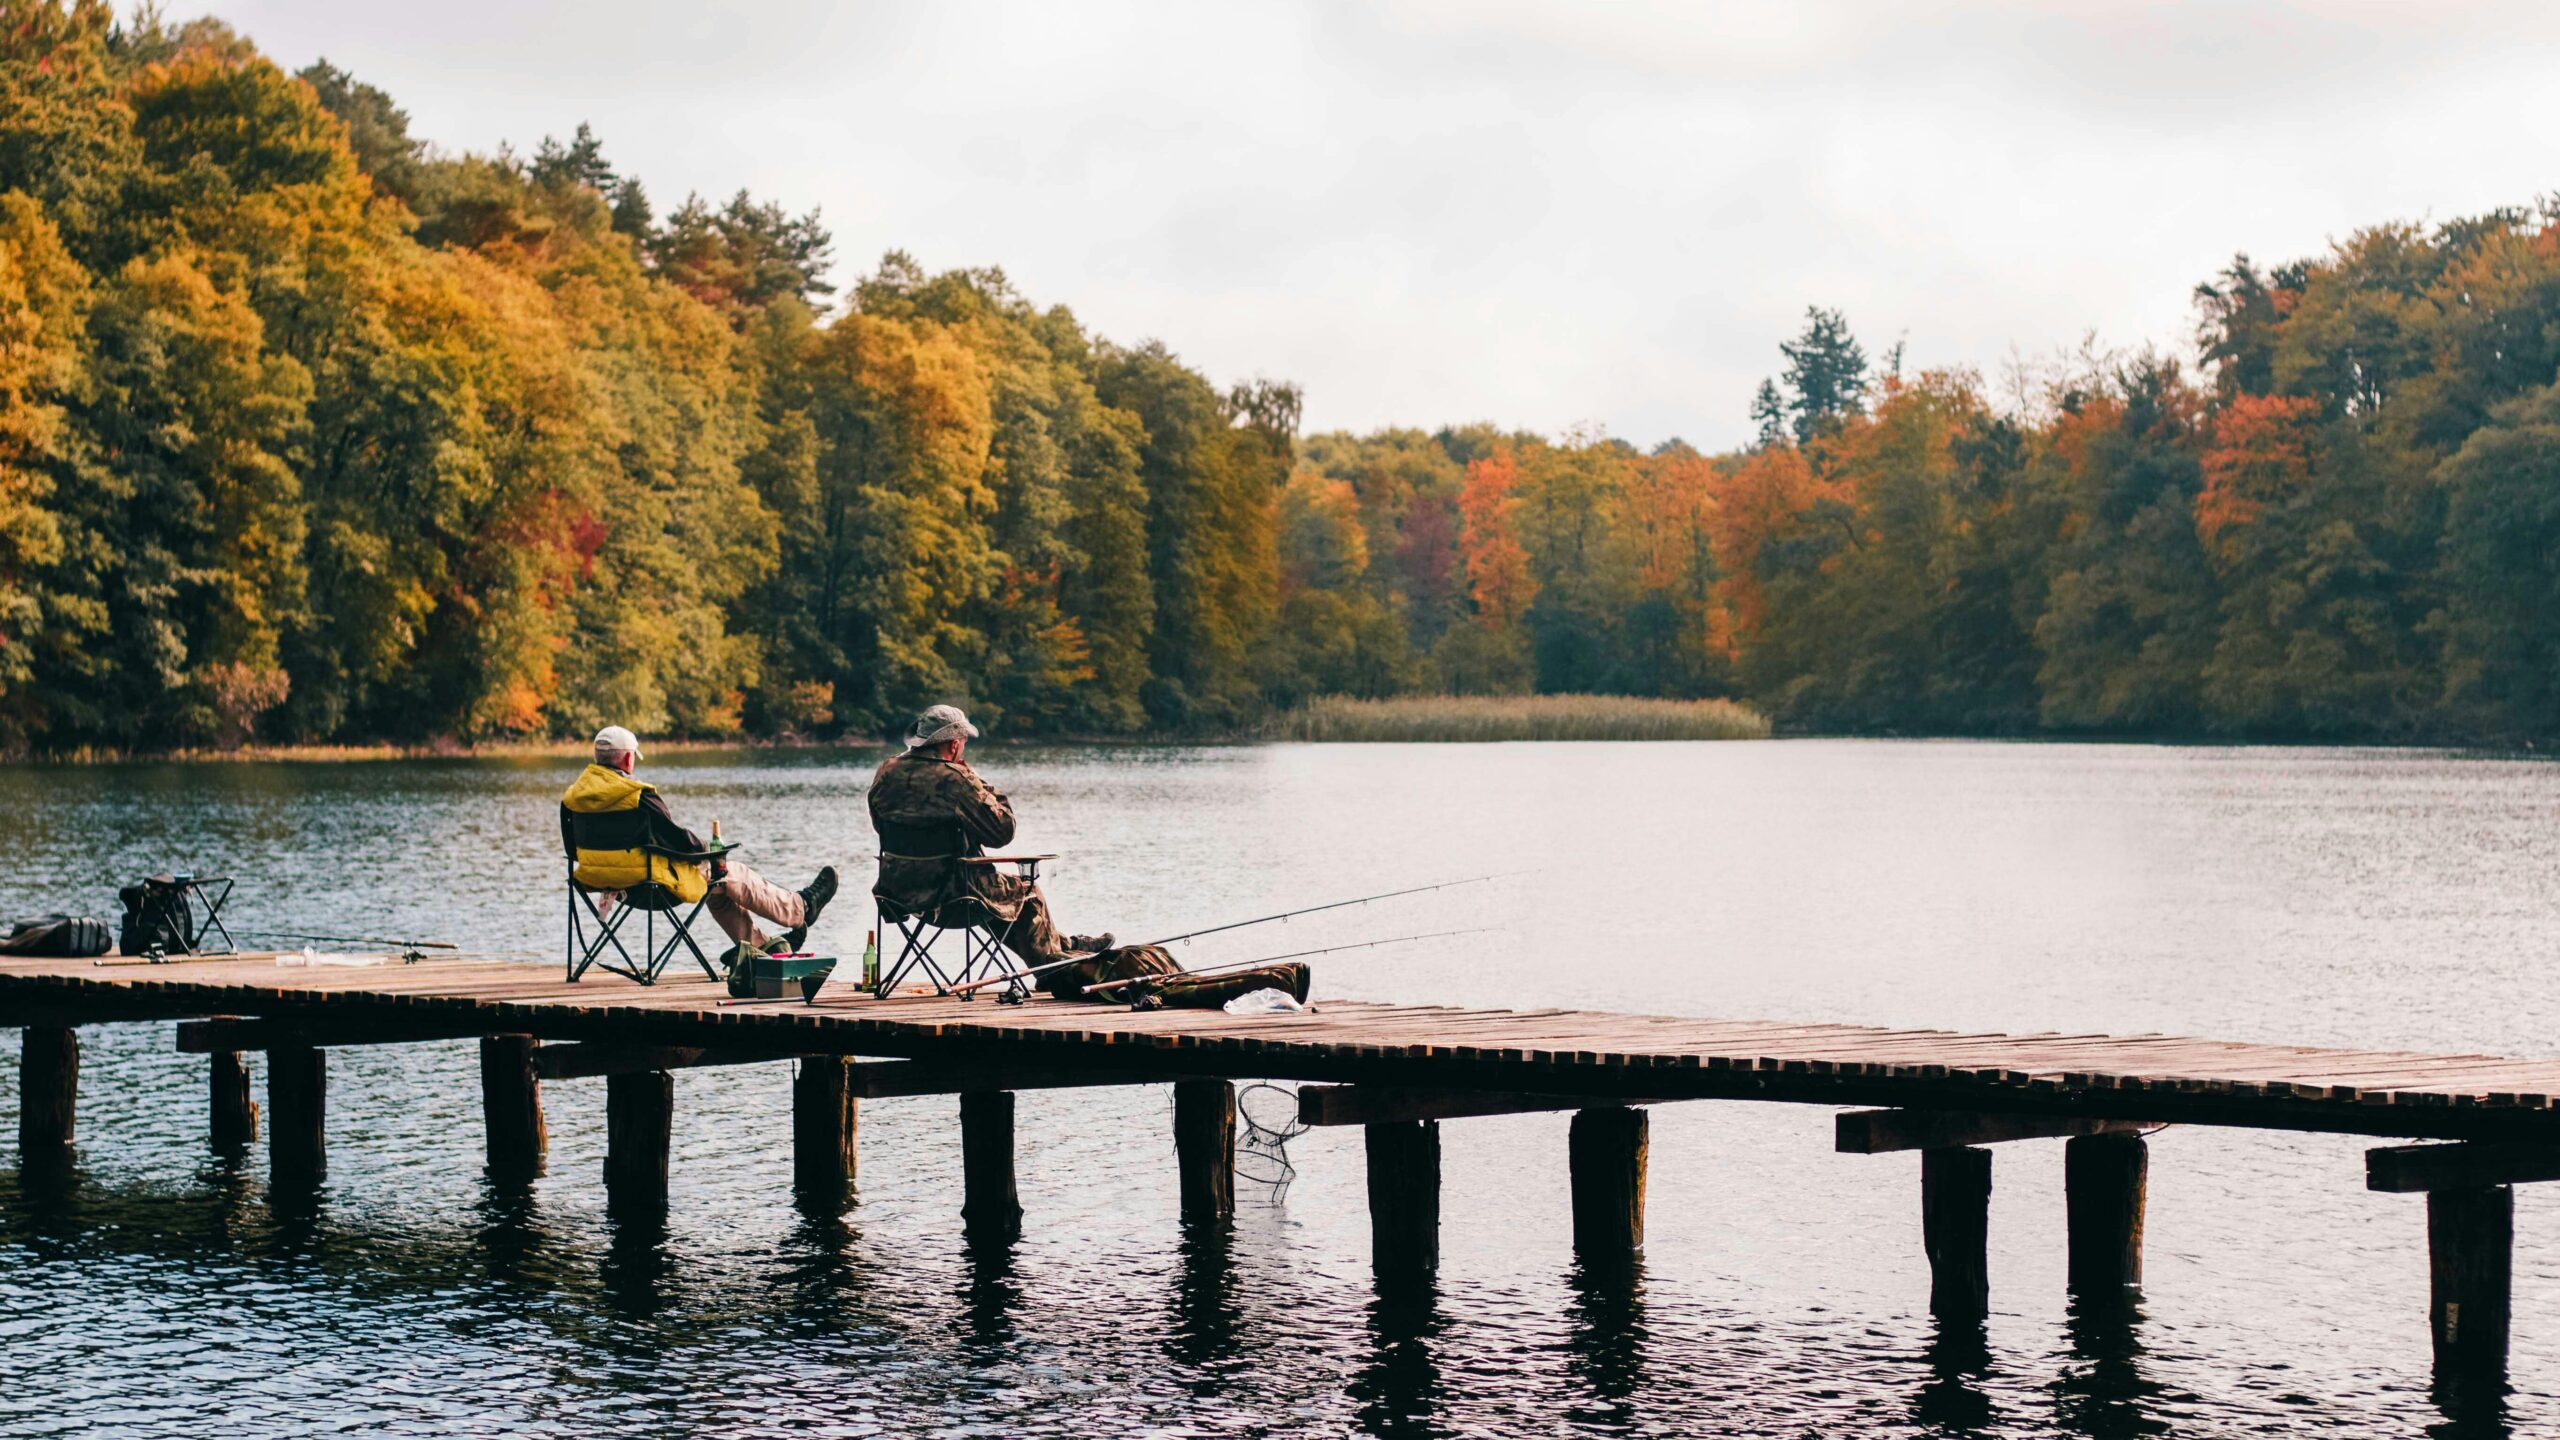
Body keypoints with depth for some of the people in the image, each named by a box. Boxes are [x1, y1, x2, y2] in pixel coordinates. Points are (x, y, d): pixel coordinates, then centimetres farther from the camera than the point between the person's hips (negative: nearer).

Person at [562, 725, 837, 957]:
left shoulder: (573, 796, 0)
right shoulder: (639, 797, -23)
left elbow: (573, 849, 10)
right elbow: (678, 839, -16)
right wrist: (709, 850, 3)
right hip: (647, 880, -8)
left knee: (717, 889, 26)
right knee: (729, 875, 13)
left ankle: (763, 946, 35)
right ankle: (801, 909, 30)